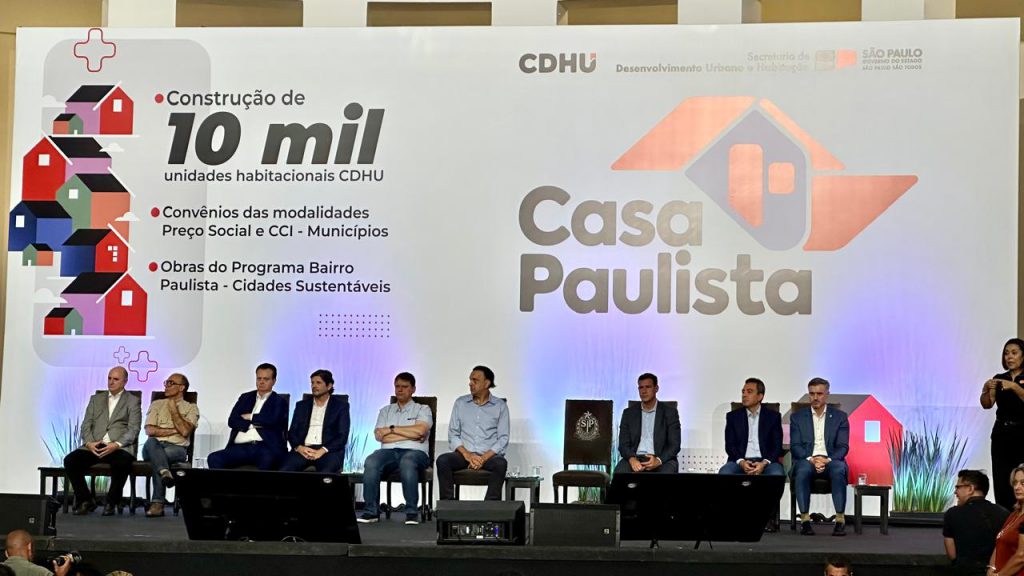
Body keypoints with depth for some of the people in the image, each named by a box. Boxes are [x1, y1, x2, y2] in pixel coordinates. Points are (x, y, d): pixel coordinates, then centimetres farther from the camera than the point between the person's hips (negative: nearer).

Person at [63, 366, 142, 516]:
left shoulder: (133, 401, 10)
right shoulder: (96, 399, 22)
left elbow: (133, 430, -1)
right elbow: (86, 425, 13)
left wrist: (116, 445, -18)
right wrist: (89, 442, -8)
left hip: (120, 447, -4)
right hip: (94, 446, 4)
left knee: (122, 463, -38)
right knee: (70, 460, -23)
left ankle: (111, 502, -15)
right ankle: (86, 500, -6)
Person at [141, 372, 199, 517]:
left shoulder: (191, 408, 15)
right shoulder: (156, 404, 22)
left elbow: (185, 431, -5)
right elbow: (150, 430, 6)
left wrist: (173, 410, 2)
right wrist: (174, 431, 0)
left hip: (177, 448, -2)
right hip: (154, 448, 2)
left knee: (156, 459, -37)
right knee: (151, 442, -37)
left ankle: (157, 503, -41)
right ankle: (165, 473, -59)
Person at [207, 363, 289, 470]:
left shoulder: (279, 402, 13)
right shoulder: (245, 398, 25)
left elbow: (273, 421, -7)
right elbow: (232, 421, 11)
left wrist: (250, 417, 4)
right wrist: (253, 424, -2)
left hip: (264, 447, -4)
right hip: (240, 447, 4)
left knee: (268, 459, -40)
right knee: (213, 458, -24)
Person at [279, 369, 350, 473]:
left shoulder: (340, 406, 11)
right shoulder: (301, 405, 21)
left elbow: (343, 436, 1)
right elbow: (292, 432, 15)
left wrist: (322, 451, -14)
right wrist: (299, 447, -9)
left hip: (328, 450, -3)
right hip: (303, 449, 3)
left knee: (325, 474, -38)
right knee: (284, 470, -29)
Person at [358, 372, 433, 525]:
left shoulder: (423, 409, 15)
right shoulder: (386, 411, 23)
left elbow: (420, 430, -7)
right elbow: (379, 436, 5)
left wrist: (392, 429, 0)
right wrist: (410, 435, 0)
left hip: (415, 452, -3)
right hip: (389, 451, 3)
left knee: (407, 463, -40)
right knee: (371, 462, -32)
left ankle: (411, 512, -32)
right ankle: (371, 511, -26)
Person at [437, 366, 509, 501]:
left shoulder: (500, 406, 6)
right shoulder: (460, 403, 12)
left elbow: (503, 439, 0)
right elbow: (453, 434, 7)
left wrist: (484, 458, -15)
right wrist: (467, 454, -11)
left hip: (489, 455, -2)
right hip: (464, 454, 2)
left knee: (500, 464, -36)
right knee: (442, 460, -29)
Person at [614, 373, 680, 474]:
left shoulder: (670, 412, 6)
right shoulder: (628, 413, 12)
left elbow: (674, 445, 0)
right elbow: (623, 444, 6)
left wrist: (659, 460, -21)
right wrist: (632, 459, -18)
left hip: (662, 459, -1)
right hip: (635, 458, 2)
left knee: (667, 472, -37)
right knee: (619, 473, -32)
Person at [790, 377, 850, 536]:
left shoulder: (840, 417, 10)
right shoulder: (797, 417, 12)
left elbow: (843, 447, 1)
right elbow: (795, 446, 2)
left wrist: (827, 460, -19)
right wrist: (811, 459, -17)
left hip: (831, 461, 0)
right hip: (806, 460, 0)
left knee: (839, 470, -36)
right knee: (802, 469, -36)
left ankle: (840, 520, -33)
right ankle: (805, 519, -33)